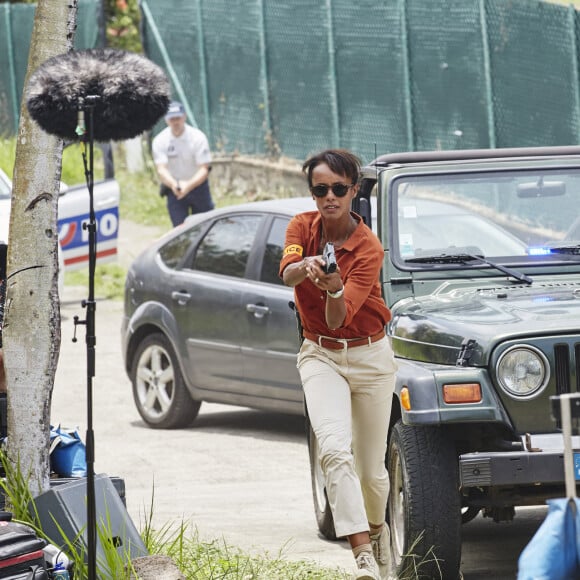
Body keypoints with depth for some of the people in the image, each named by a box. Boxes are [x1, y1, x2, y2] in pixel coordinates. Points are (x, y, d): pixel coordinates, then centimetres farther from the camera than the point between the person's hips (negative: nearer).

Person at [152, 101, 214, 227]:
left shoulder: (198, 137, -16)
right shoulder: (160, 141, -11)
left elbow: (204, 169, -19)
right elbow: (161, 169, -19)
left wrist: (189, 185, -38)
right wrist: (173, 184, -43)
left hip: (197, 185, -1)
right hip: (174, 189, 1)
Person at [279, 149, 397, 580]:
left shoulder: (368, 249, -16)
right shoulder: (303, 226, -6)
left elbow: (337, 319, -25)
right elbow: (287, 273, -27)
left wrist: (335, 290, -46)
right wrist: (307, 265, -49)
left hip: (369, 356, -1)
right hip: (320, 355, 1)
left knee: (371, 469, 8)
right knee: (334, 449, -24)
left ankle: (377, 527, 43)